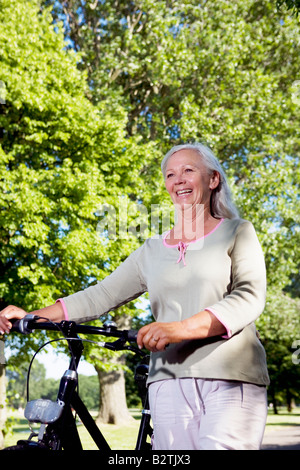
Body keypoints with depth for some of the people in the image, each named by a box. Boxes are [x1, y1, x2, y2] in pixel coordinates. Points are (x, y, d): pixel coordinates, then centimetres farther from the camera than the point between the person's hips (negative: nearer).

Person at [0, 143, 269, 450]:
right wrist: (30, 316, 3)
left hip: (231, 381, -2)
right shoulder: (152, 250, 17)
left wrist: (180, 328, -23)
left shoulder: (237, 232, 6)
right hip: (170, 382, 3)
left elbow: (249, 298, -9)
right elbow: (101, 295, 14)